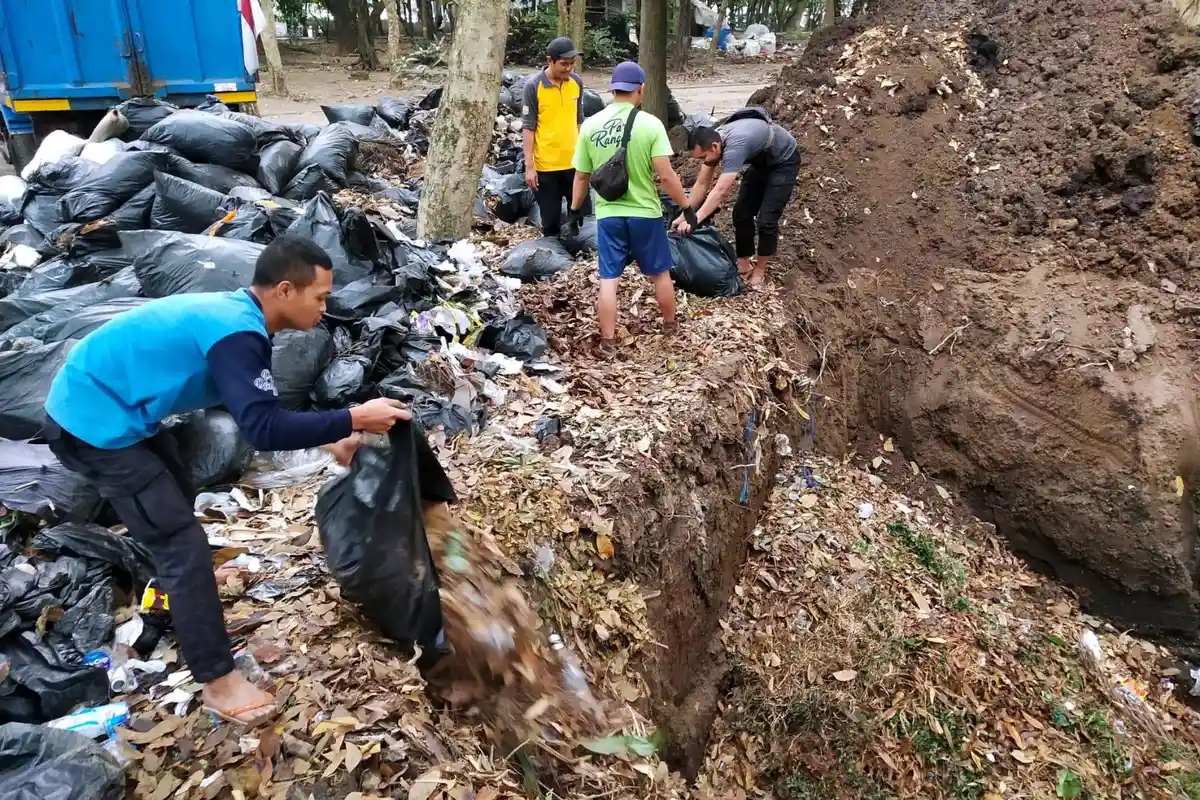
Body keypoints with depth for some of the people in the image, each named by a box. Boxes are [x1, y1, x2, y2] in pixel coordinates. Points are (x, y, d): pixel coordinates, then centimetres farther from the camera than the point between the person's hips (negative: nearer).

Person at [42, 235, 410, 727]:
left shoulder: (234, 314, 4)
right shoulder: (236, 334, -27)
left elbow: (262, 410, 11)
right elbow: (262, 429, -35)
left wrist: (327, 440, 6)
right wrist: (352, 420, -30)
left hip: (106, 404, 10)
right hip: (93, 424, -10)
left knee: (176, 500, 29)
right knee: (183, 542, -9)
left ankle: (180, 591, 54)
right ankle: (219, 683, 0)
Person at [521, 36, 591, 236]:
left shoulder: (577, 82, 2)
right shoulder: (533, 85, -10)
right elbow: (528, 127, -9)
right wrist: (529, 165, -12)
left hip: (574, 162, 4)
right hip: (546, 165, -3)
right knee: (550, 222, 6)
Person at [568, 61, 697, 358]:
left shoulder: (591, 125, -3)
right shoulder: (650, 124, -12)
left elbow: (581, 176, 4)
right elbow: (666, 175, -16)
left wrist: (575, 209, 18)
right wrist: (687, 207, -4)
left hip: (608, 215, 2)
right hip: (645, 213, -1)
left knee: (609, 280, 7)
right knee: (660, 273, 17)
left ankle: (608, 342, 9)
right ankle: (670, 325, 35)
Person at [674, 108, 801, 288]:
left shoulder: (734, 146, -41)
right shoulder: (711, 140, -16)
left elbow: (720, 191, -46)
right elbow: (702, 184, -9)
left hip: (784, 161, -8)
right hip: (761, 161, 8)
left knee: (766, 219, -12)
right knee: (742, 212, 3)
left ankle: (760, 271, 3)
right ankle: (744, 265, 15)